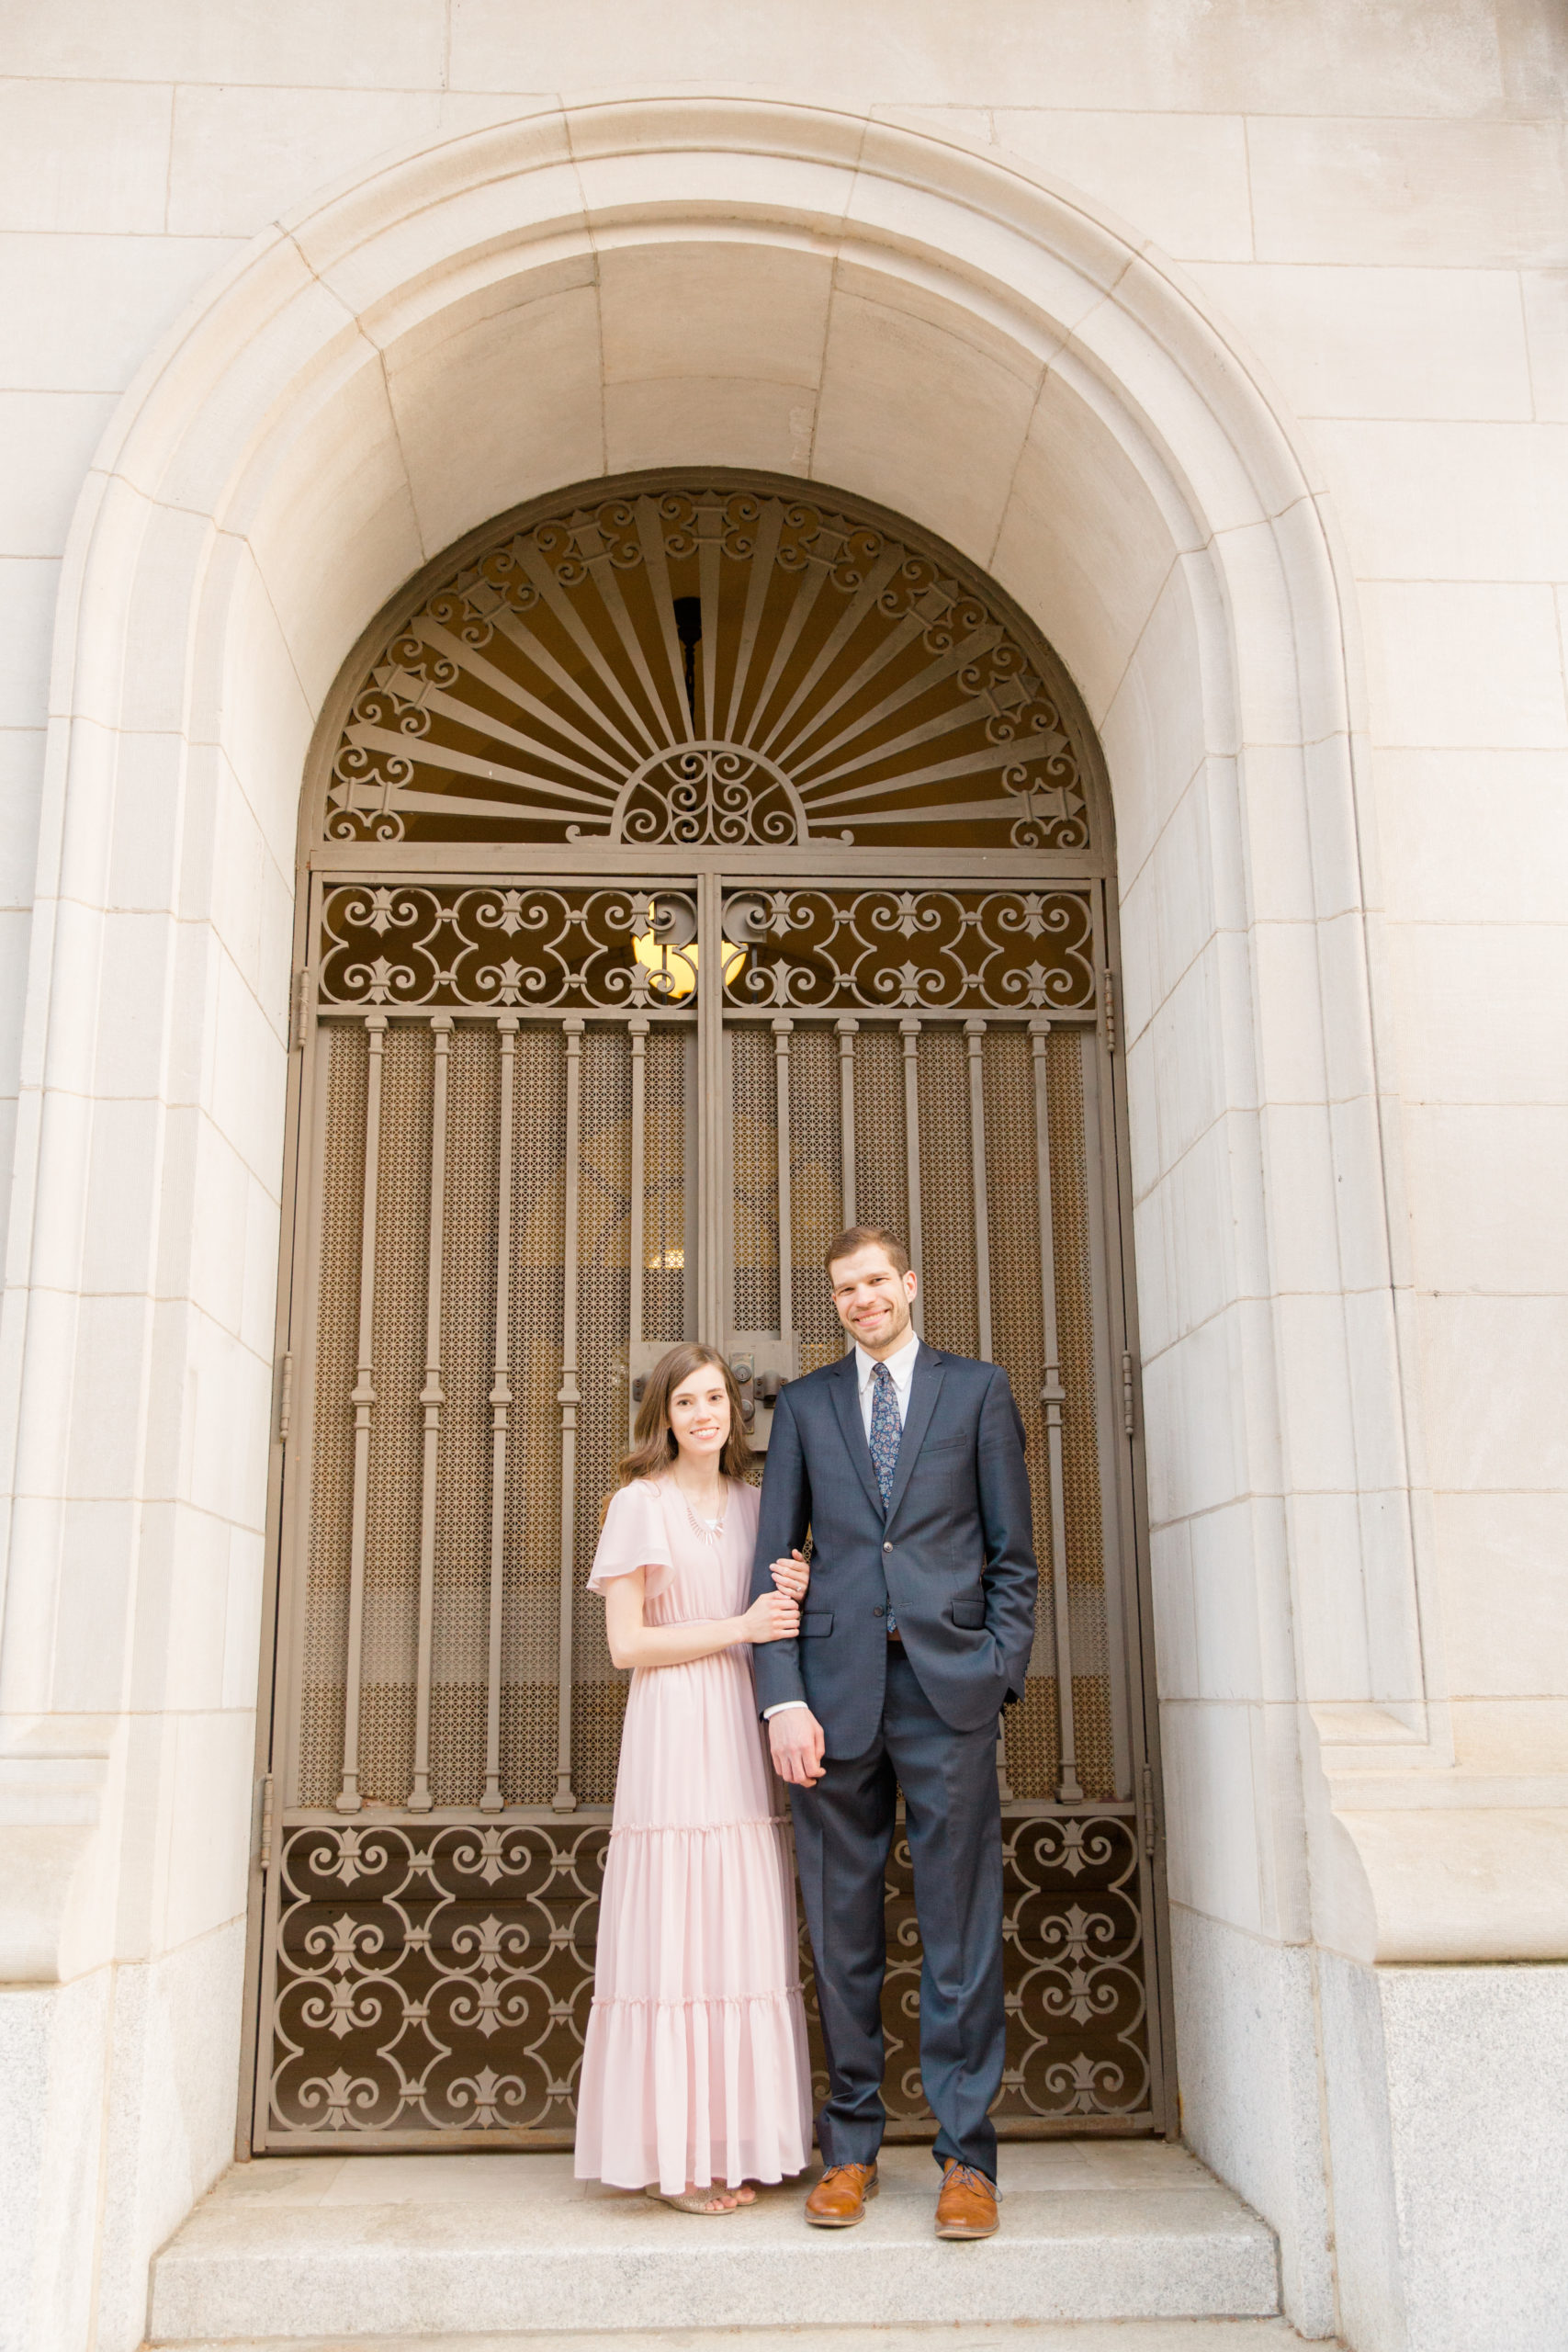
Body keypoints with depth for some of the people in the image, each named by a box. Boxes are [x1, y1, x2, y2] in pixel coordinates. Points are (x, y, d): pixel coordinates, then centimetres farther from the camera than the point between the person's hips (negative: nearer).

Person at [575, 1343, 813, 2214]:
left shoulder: (755, 1505, 15)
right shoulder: (642, 1505, 0)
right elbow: (627, 1643, -5)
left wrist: (797, 1601, -2)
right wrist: (739, 1629, -10)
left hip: (745, 1735, 5)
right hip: (673, 1735, -5)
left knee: (747, 1937, 5)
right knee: (674, 1937, -4)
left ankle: (737, 2145, 14)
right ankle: (675, 2154, 5)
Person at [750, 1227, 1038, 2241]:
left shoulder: (978, 1390, 9)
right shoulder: (805, 1404, 13)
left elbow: (1013, 1553, 7)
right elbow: (774, 1559, 8)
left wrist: (999, 1673, -4)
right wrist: (784, 1699, -2)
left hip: (948, 1682, -2)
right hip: (838, 1686, 2)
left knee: (963, 1928, 2)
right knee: (843, 1931, 8)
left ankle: (969, 2155, 13)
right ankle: (851, 2146, 21)